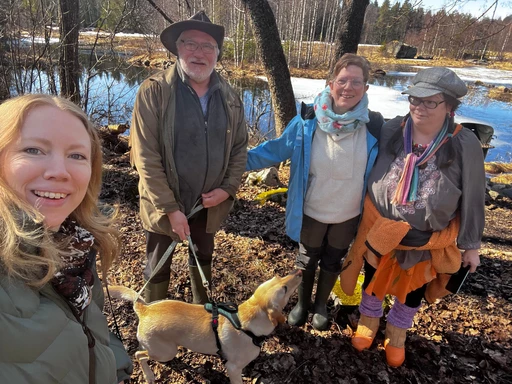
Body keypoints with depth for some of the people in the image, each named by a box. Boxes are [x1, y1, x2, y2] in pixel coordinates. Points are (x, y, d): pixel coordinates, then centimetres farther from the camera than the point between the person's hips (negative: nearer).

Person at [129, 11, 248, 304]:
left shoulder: (229, 96, -1)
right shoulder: (154, 91, -15)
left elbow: (240, 146, 4)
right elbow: (146, 157, -17)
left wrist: (228, 189, -9)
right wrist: (170, 208, -19)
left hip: (210, 203, 4)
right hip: (165, 205, -4)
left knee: (203, 258, 25)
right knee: (158, 267, 15)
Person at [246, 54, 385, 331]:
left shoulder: (374, 126, -15)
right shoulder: (307, 121, -18)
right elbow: (276, 150, -11)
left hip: (348, 215, 1)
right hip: (311, 211, -1)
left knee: (332, 262, 24)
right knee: (307, 260, 21)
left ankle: (321, 304, 51)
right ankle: (302, 303, 49)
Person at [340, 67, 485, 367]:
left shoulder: (465, 145, -15)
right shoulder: (390, 131, -12)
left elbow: (472, 199, -7)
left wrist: (471, 245, -1)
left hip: (429, 239, 0)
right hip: (380, 228, 1)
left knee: (414, 286, 22)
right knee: (375, 277, 21)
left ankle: (397, 331, 50)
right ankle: (369, 319, 51)